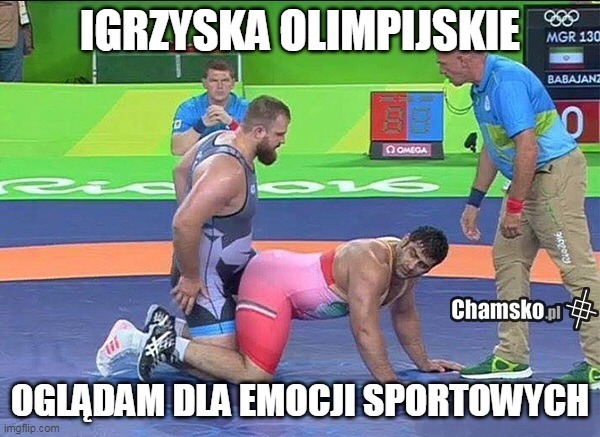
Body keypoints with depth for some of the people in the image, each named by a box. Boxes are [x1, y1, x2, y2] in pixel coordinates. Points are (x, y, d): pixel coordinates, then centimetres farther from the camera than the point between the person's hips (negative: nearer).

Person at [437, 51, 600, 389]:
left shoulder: (507, 81, -20)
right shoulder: (483, 85, 12)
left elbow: (528, 148, -25)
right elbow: (493, 147, 23)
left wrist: (514, 207, -21)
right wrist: (474, 202, 25)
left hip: (555, 173, -11)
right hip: (528, 179, 11)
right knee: (508, 259, 13)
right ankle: (512, 358, 20)